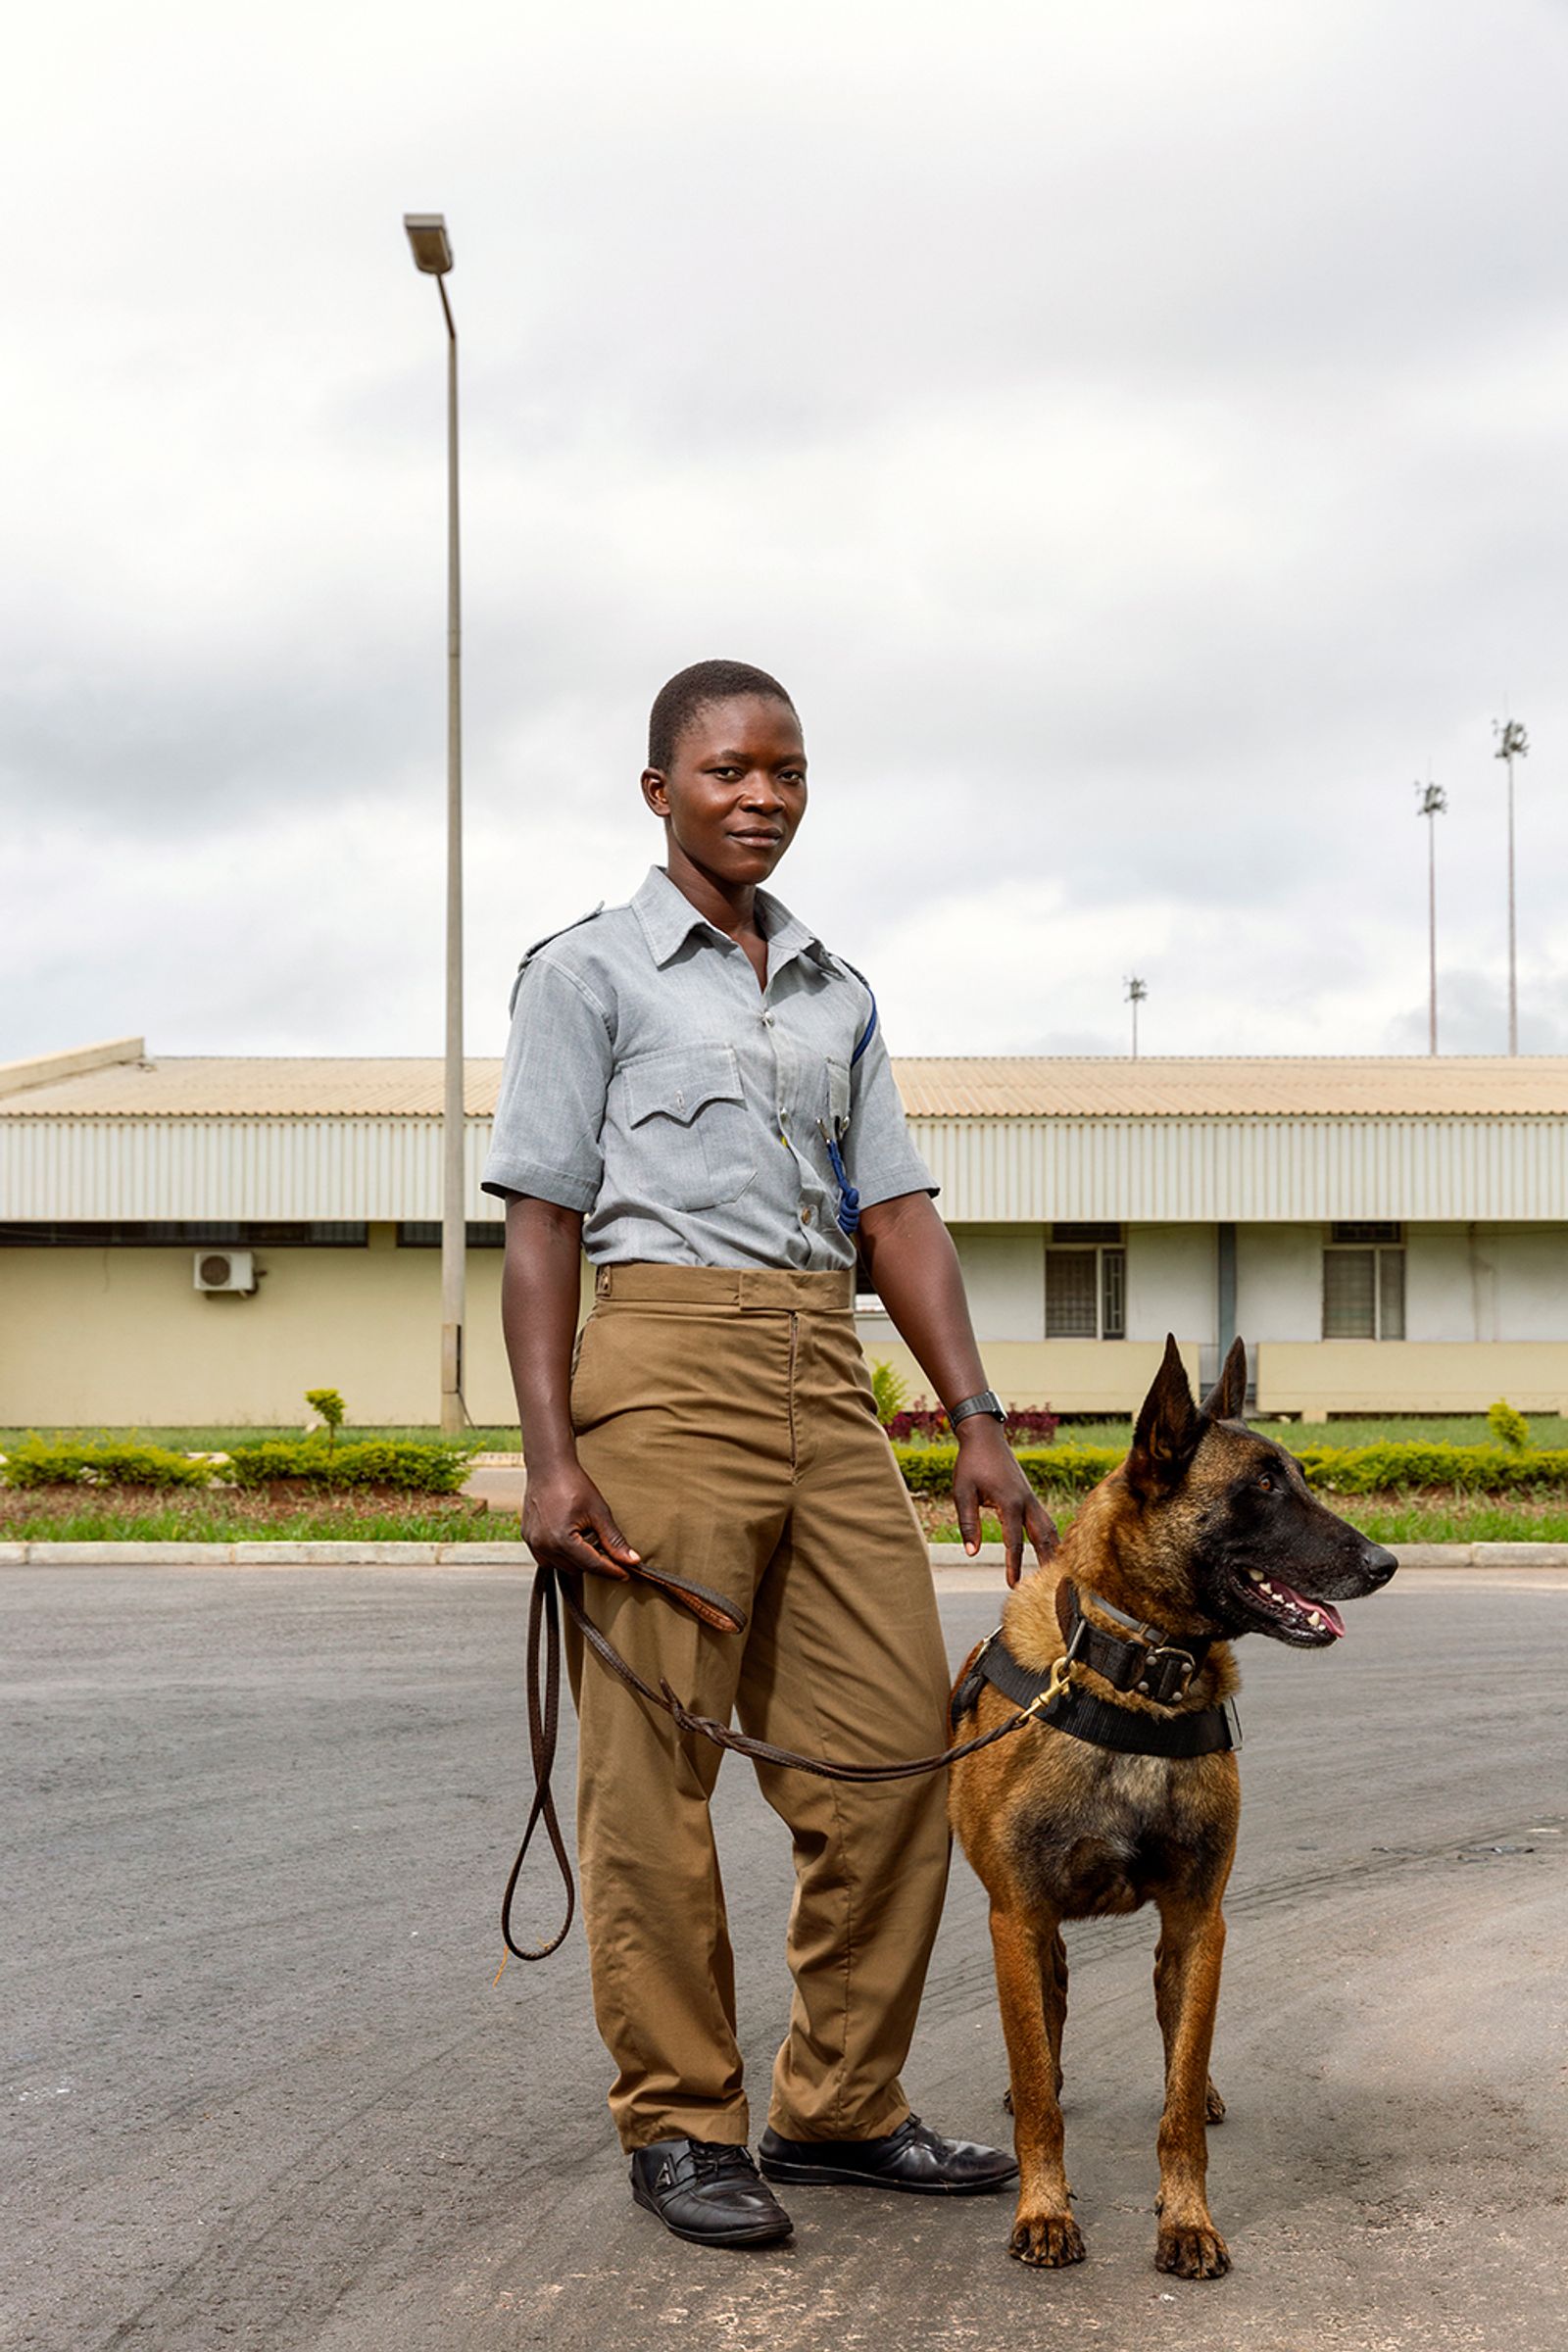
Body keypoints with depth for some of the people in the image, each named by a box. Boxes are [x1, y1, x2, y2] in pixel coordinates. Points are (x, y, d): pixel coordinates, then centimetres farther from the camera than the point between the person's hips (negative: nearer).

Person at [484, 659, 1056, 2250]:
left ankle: (840, 2104, 16)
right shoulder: (588, 972, 4)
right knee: (656, 1773, -2)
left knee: (896, 1745, 3)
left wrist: (977, 1422, 5)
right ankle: (679, 2128, 9)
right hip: (668, 1365, -5)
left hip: (830, 1384, 6)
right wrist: (549, 1453, -11)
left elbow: (898, 1214, 15)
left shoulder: (836, 992, 20)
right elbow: (541, 1224, -1)